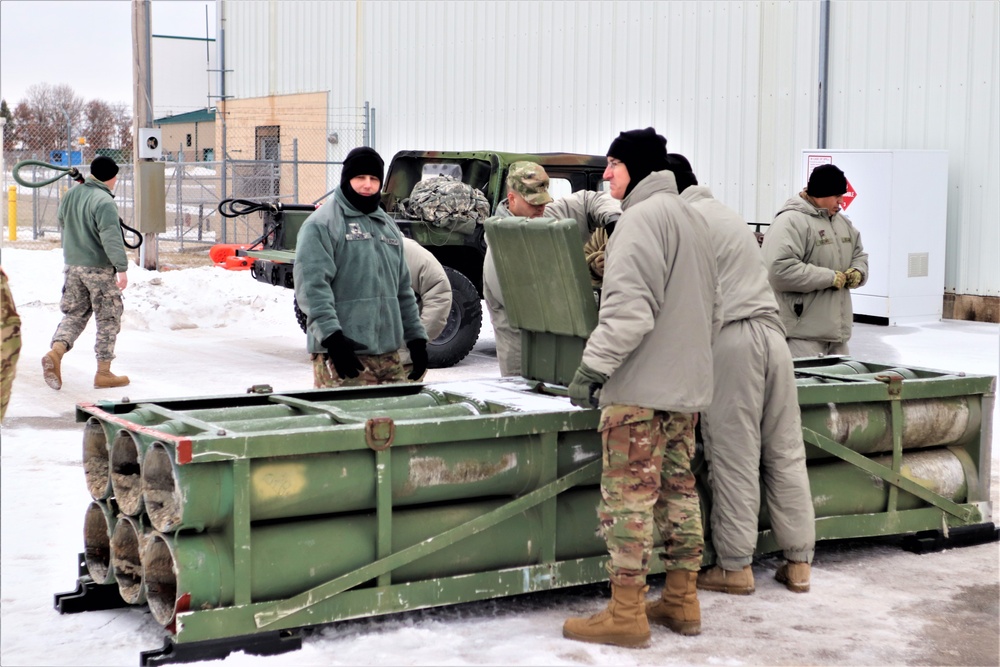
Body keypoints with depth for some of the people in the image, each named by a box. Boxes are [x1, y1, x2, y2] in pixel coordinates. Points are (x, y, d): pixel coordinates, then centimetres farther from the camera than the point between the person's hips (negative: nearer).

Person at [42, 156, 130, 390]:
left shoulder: (70, 194, 6)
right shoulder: (103, 201, -19)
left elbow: (62, 221, 22)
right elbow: (111, 237, -26)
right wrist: (122, 267, -28)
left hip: (72, 265, 7)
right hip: (99, 268, -7)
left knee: (75, 314, 15)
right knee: (108, 319, 5)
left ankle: (55, 352, -10)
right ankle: (103, 373, 8)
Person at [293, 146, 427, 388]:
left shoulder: (388, 226, 22)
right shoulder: (322, 224, -3)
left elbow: (403, 289, 25)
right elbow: (311, 286, -14)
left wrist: (416, 338, 19)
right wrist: (332, 337, -23)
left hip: (388, 355, 8)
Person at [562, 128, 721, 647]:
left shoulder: (642, 217, -12)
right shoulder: (691, 218, 18)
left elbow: (629, 309, -22)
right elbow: (712, 307, 22)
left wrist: (592, 367, -18)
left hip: (641, 385, -10)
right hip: (687, 385, 10)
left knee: (629, 493, -5)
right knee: (678, 488, 13)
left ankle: (626, 614, -2)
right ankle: (682, 601, 19)